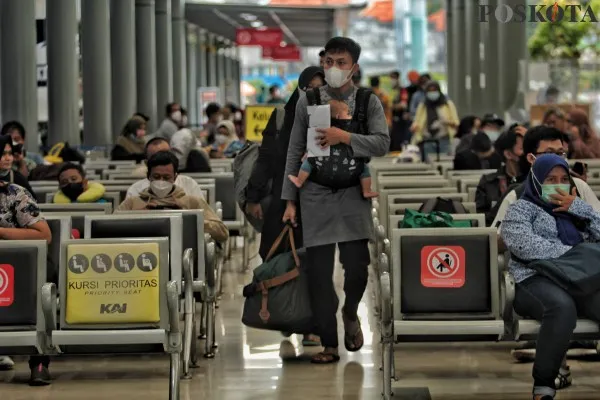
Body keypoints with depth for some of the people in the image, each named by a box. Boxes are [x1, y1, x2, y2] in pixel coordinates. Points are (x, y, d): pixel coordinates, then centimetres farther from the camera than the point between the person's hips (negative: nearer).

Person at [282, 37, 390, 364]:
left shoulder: (369, 102, 3)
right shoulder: (307, 102, 4)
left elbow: (382, 144, -8)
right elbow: (294, 152, 5)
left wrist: (344, 137, -19)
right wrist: (289, 200, 2)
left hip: (353, 193, 0)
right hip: (316, 194, 1)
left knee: (357, 266, -5)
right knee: (319, 271, -1)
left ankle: (350, 313, 28)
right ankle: (328, 343, 9)